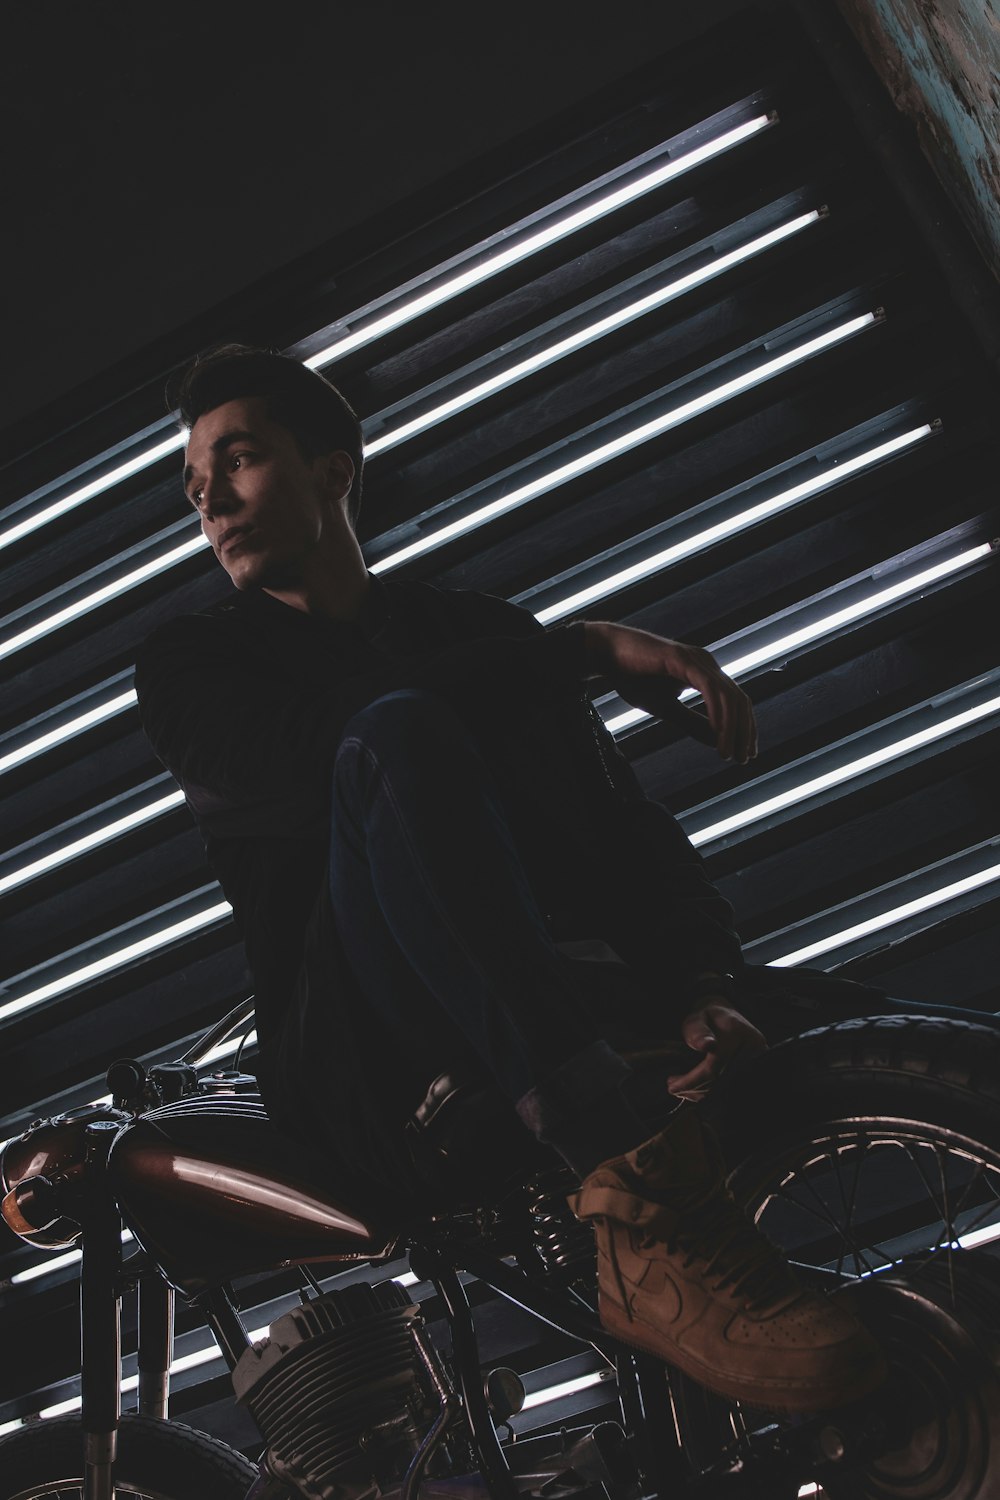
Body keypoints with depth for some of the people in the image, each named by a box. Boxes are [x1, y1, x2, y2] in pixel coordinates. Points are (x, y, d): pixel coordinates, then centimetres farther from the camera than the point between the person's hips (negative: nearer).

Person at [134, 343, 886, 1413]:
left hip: (556, 997, 3)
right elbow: (311, 740, -12)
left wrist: (699, 992, -12)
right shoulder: (191, 662, 14)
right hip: (364, 1073, -3)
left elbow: (626, 825, 9)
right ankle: (636, 1208, -45)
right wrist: (585, 649, -14)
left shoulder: (480, 629, 23)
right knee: (397, 736, -28)